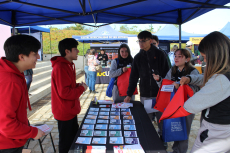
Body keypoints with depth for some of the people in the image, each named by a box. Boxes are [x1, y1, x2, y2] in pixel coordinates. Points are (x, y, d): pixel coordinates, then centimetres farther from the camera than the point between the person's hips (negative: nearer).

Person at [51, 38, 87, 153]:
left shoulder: (67, 65, 10)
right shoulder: (61, 67, -24)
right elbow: (64, 92, -28)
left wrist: (78, 85, 1)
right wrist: (82, 88, -15)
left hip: (70, 110, 10)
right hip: (64, 112, -10)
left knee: (74, 137, 24)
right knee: (66, 143, 7)